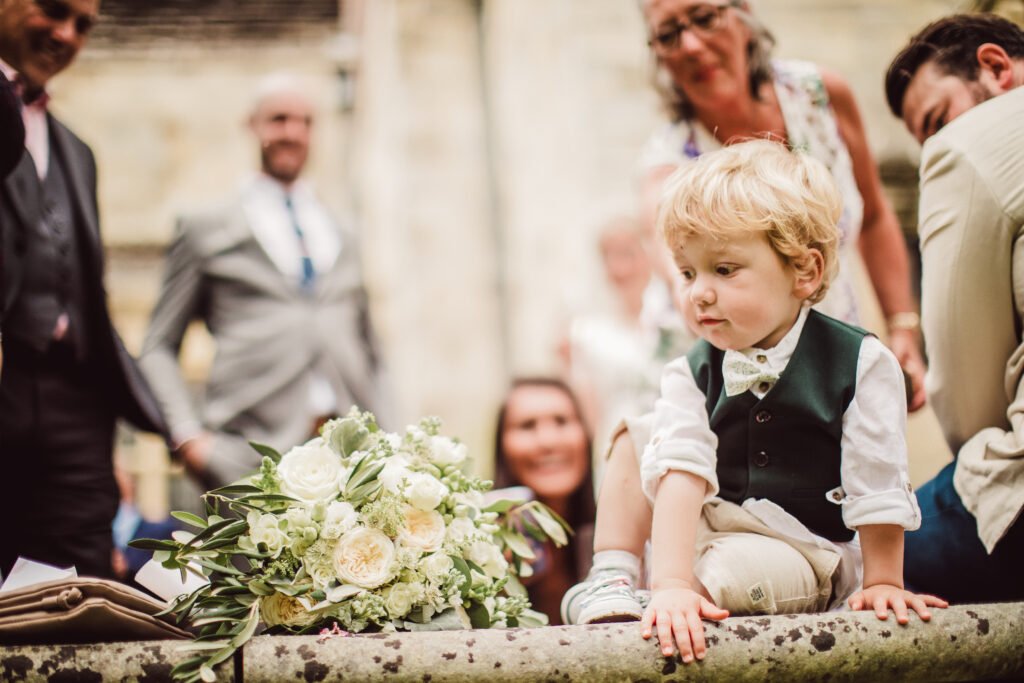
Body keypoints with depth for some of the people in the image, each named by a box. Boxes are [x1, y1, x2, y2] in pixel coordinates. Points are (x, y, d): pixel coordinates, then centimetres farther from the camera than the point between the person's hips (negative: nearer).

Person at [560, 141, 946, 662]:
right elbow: (681, 475, -23)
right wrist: (671, 583, -36)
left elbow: (877, 485, -11)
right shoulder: (691, 375, -6)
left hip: (808, 554, -5)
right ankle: (611, 579, -8)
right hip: (706, 529, 5)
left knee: (732, 571, -37)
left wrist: (882, 582, -9)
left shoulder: (860, 364, -15)